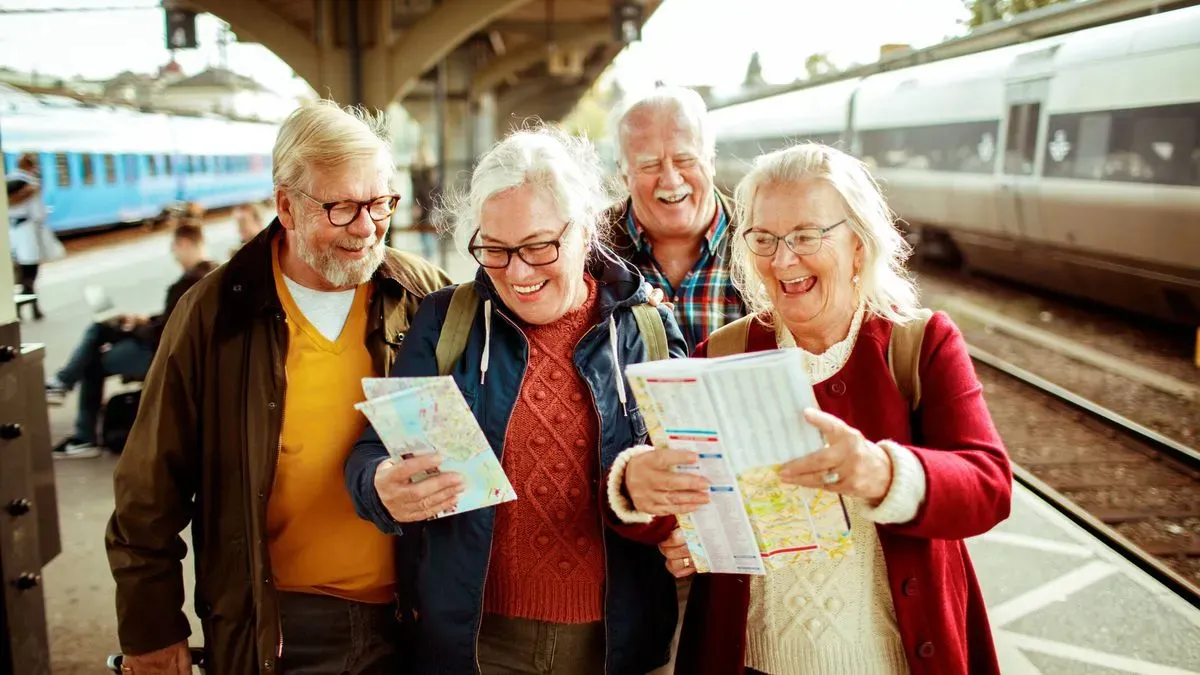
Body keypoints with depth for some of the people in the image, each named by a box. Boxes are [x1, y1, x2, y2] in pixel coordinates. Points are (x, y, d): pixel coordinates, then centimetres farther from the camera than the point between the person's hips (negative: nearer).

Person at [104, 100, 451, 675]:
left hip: (413, 617, 1)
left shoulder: (425, 299, -6)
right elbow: (152, 487, -1)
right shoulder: (215, 313, -8)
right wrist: (150, 628, 2)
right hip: (272, 629, 0)